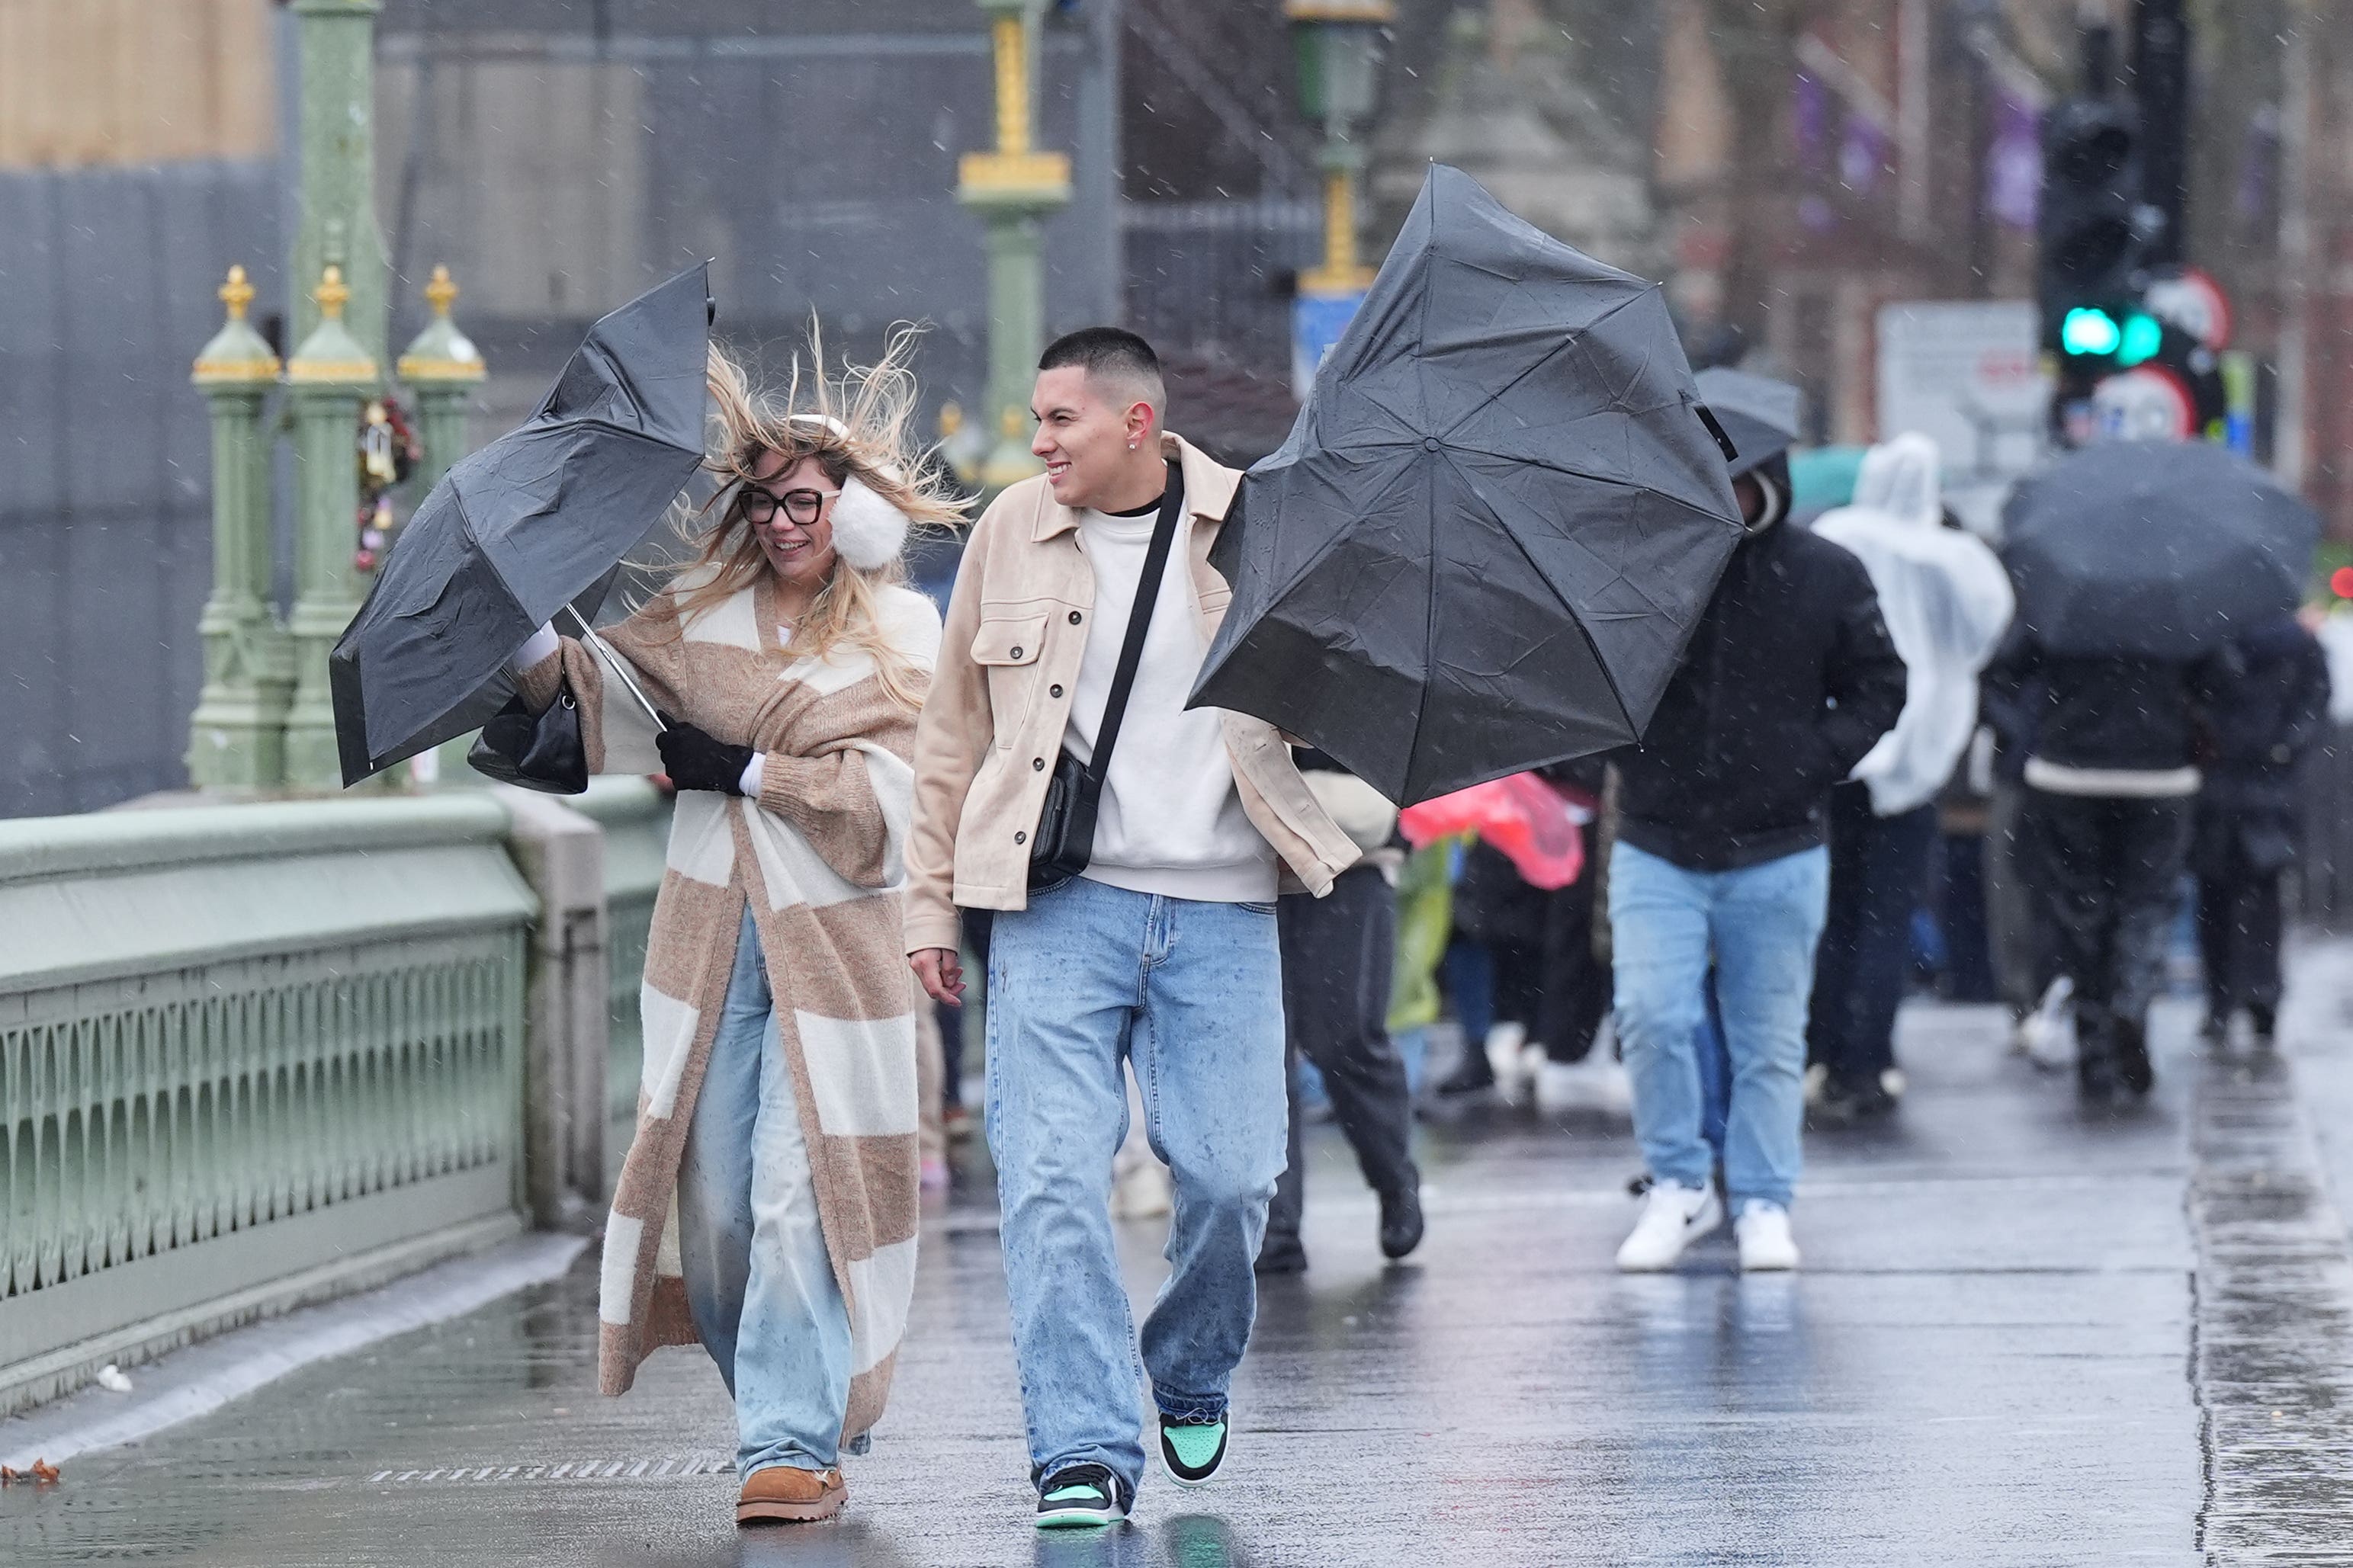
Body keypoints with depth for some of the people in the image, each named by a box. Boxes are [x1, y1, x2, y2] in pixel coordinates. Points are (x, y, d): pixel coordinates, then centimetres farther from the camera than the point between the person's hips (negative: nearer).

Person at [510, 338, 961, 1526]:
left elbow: (887, 797, -7)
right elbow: (594, 684, 4)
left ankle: (795, 1442, -14)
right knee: (714, 1192, 4)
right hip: (710, 931, 4)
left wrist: (740, 769, -10)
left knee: (801, 1190, -12)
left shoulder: (900, 636, 2)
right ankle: (792, 1406, 19)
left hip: (833, 940, -4)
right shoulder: (702, 615, 12)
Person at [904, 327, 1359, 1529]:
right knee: (1052, 1178, -10)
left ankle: (1190, 1375, 28)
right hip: (1059, 906, 0)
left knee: (1230, 1174, 0)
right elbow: (955, 730, 14)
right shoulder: (1012, 535, 7)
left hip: (1221, 912, 0)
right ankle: (1083, 1450, -7)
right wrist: (930, 900, 11)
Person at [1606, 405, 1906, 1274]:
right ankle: (1677, 1185, 4)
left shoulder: (1826, 577, 1)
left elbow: (1877, 686, 10)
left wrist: (1818, 758, -5)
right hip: (1658, 849, 0)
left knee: (1770, 1039, 6)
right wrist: (1627, 752, -8)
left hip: (1777, 855, 1)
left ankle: (1763, 1203, 17)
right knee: (1652, 1016, -13)